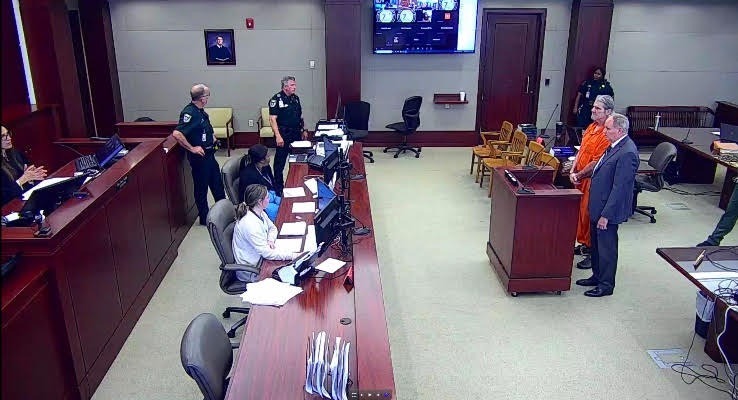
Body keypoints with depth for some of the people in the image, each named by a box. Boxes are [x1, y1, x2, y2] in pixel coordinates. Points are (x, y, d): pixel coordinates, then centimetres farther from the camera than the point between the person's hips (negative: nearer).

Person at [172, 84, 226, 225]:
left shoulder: (200, 111, 6)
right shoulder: (189, 112, -22)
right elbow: (177, 134, -31)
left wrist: (211, 137, 11)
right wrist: (192, 148, -25)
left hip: (209, 154, 9)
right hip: (199, 156, -9)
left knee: (217, 183, 20)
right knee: (201, 187, 6)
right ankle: (204, 218, 19)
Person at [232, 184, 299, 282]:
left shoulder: (260, 212, -3)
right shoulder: (250, 224, -30)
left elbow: (272, 228, 15)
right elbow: (267, 253, -29)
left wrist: (270, 240, -6)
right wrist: (293, 256, -29)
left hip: (259, 257, 8)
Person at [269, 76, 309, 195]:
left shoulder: (295, 98, 11)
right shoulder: (276, 99, -11)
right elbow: (272, 119, -15)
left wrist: (303, 130, 17)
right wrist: (278, 136, -23)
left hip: (296, 134, 7)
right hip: (284, 135, -7)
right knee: (280, 162, 1)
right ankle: (278, 187, 10)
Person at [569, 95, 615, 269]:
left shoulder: (607, 134, -19)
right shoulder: (591, 127, 10)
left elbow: (596, 162, -21)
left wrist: (579, 175, -11)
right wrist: (573, 171, 1)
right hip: (581, 178, 9)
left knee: (590, 214, -2)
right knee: (580, 211, 17)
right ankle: (583, 244, 33)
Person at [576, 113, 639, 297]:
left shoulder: (627, 153, -24)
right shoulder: (616, 145, 6)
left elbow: (619, 187, -24)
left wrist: (606, 215, -22)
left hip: (608, 209, -10)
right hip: (598, 206, 10)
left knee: (607, 247, 5)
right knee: (596, 243, 21)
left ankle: (606, 285, 19)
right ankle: (597, 276, 37)